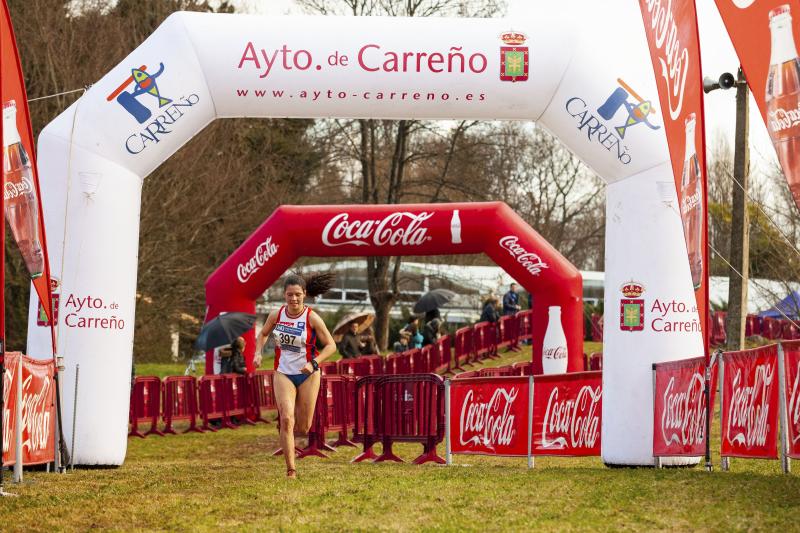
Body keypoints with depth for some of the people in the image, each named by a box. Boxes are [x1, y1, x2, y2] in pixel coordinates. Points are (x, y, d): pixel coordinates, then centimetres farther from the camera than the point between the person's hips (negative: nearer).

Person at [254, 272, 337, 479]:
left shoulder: (312, 318, -12)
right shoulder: (276, 315, -3)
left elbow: (330, 345, -8)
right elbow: (263, 334, 16)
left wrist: (313, 363, -22)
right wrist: (258, 353, -2)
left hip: (308, 375, -1)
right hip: (283, 374, 1)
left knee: (303, 427, 4)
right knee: (286, 419, -17)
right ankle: (290, 469, -12)